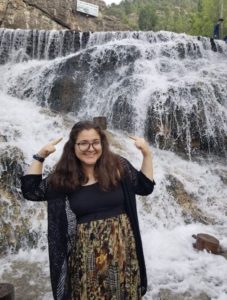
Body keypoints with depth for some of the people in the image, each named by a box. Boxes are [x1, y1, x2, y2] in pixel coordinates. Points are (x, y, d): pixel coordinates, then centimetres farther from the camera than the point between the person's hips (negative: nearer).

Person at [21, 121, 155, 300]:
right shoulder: (65, 175, -2)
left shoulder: (118, 166, -4)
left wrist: (147, 154, -5)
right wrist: (40, 156, -6)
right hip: (86, 251, 0)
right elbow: (31, 191, 1)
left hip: (120, 247, 1)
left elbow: (145, 187, 4)